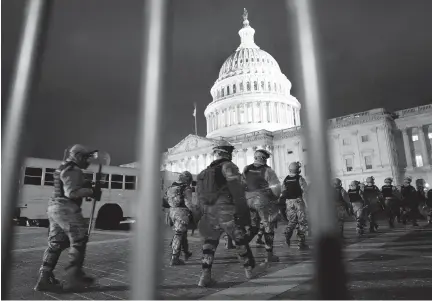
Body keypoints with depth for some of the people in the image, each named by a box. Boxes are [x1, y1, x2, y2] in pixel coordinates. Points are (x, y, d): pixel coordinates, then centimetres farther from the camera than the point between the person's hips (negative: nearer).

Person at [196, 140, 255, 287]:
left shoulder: (206, 171, 17)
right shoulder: (228, 166, -4)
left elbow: (201, 195, 18)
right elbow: (237, 191, -14)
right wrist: (244, 212, -10)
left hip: (210, 213, 5)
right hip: (228, 212, -5)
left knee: (209, 242, 16)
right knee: (240, 241, 14)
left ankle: (205, 275, 6)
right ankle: (249, 269, 30)